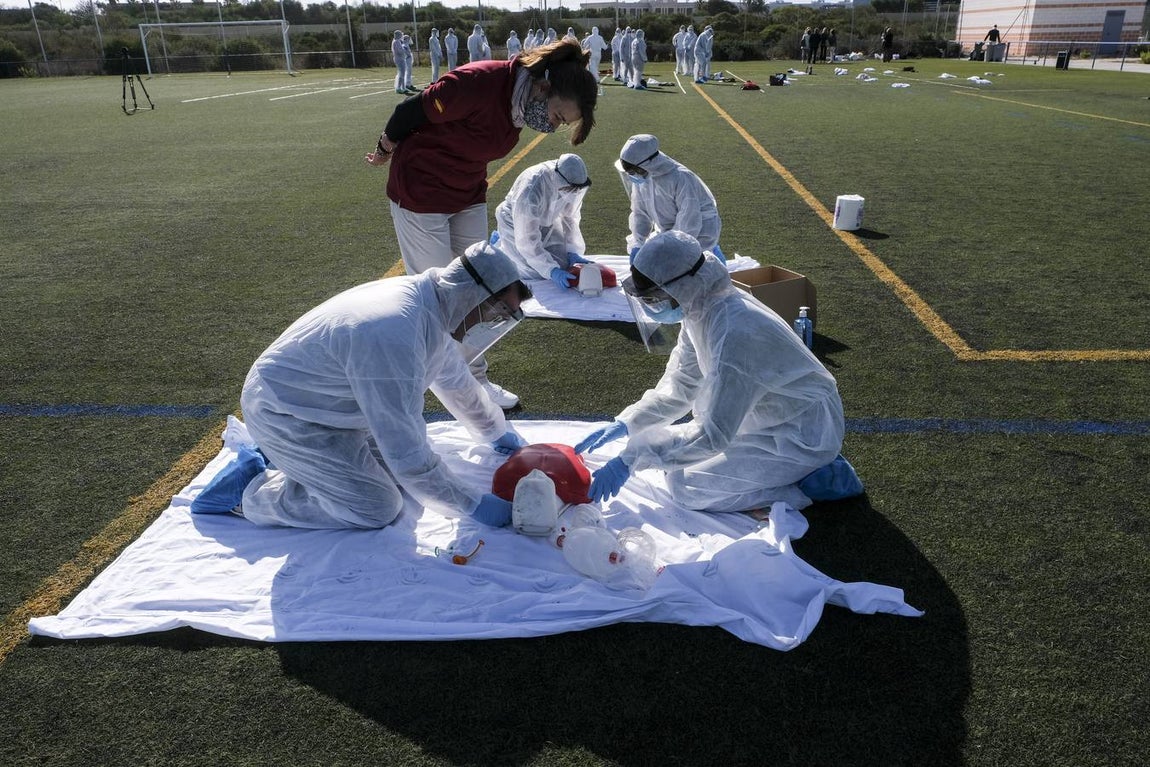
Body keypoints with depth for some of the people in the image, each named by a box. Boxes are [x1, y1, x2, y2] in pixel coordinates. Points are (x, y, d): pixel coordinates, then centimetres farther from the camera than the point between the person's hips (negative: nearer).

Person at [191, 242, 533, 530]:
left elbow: (456, 381, 13)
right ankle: (250, 490, 3)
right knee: (378, 509, -10)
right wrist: (475, 505, -21)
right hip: (283, 415, -9)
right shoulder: (395, 337, -37)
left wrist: (498, 433, 24)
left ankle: (274, 458, 18)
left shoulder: (427, 300, -6)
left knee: (399, 475, 9)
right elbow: (408, 455, -32)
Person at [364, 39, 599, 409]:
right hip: (421, 195, -7)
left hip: (469, 198, 7)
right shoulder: (477, 83, -31)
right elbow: (408, 114, -19)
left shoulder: (520, 102, -6)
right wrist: (384, 153, -1)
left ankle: (476, 378, 22)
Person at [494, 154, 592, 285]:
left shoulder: (575, 182, -24)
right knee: (535, 273, -15)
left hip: (547, 222, 6)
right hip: (515, 222, -5)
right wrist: (552, 271, -37)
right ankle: (501, 245, 11)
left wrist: (572, 251, -13)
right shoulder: (531, 191, -41)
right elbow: (526, 241, -35)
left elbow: (570, 217, -5)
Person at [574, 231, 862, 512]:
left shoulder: (733, 334, -34)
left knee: (686, 486, -12)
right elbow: (680, 384, 4)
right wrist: (625, 424, -6)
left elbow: (713, 434, -33)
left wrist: (631, 459, -32)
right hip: (766, 417, 9)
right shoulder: (700, 308, -6)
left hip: (803, 435, -9)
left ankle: (815, 479, -3)